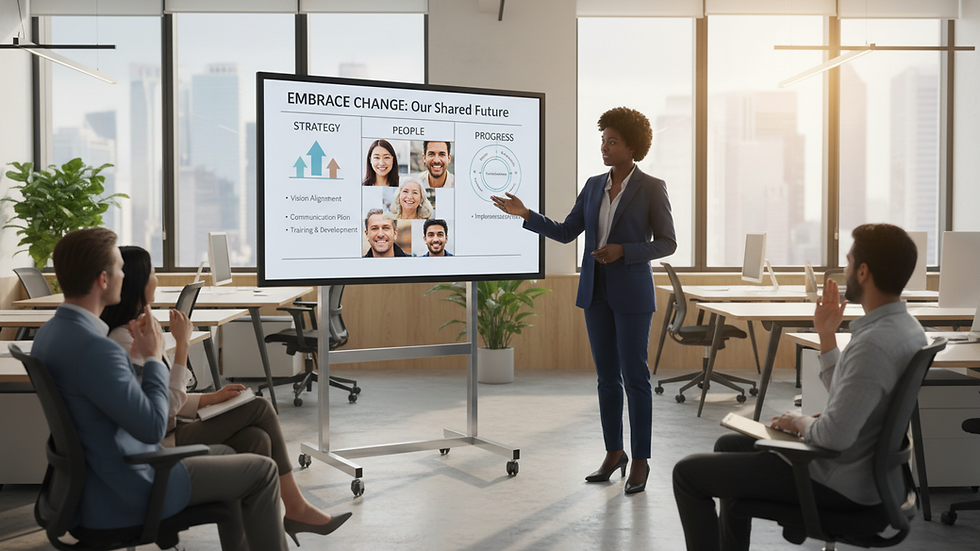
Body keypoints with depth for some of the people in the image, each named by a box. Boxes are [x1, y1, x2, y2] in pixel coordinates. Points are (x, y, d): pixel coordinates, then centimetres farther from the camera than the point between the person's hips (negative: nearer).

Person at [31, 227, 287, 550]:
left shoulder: (49, 333, 2)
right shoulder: (94, 348, -30)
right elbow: (153, 427, -24)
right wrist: (154, 356, -13)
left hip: (93, 479, 10)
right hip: (126, 494, -10)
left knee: (225, 457, 25)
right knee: (261, 471, 1)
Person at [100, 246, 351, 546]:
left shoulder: (129, 332, 13)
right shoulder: (123, 341, -20)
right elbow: (166, 406, -22)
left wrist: (207, 398, 6)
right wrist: (182, 344, -19)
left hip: (160, 434, 9)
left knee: (257, 439, -8)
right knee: (260, 408, -6)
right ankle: (296, 509, 7)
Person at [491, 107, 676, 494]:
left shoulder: (651, 188, -6)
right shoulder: (594, 186, 9)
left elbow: (666, 243, -6)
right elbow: (565, 232, 8)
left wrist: (623, 251, -18)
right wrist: (526, 215, -3)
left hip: (632, 293, -5)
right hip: (596, 291, 5)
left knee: (634, 376, -1)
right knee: (607, 376, 11)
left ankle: (640, 461, 10)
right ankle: (613, 452, 22)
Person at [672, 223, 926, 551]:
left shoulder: (874, 343, -29)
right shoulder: (904, 326, 4)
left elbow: (834, 435, -31)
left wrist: (801, 423, -11)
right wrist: (826, 335, 8)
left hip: (839, 484, -10)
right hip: (863, 464, 10)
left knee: (688, 472, -4)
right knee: (729, 446, 28)